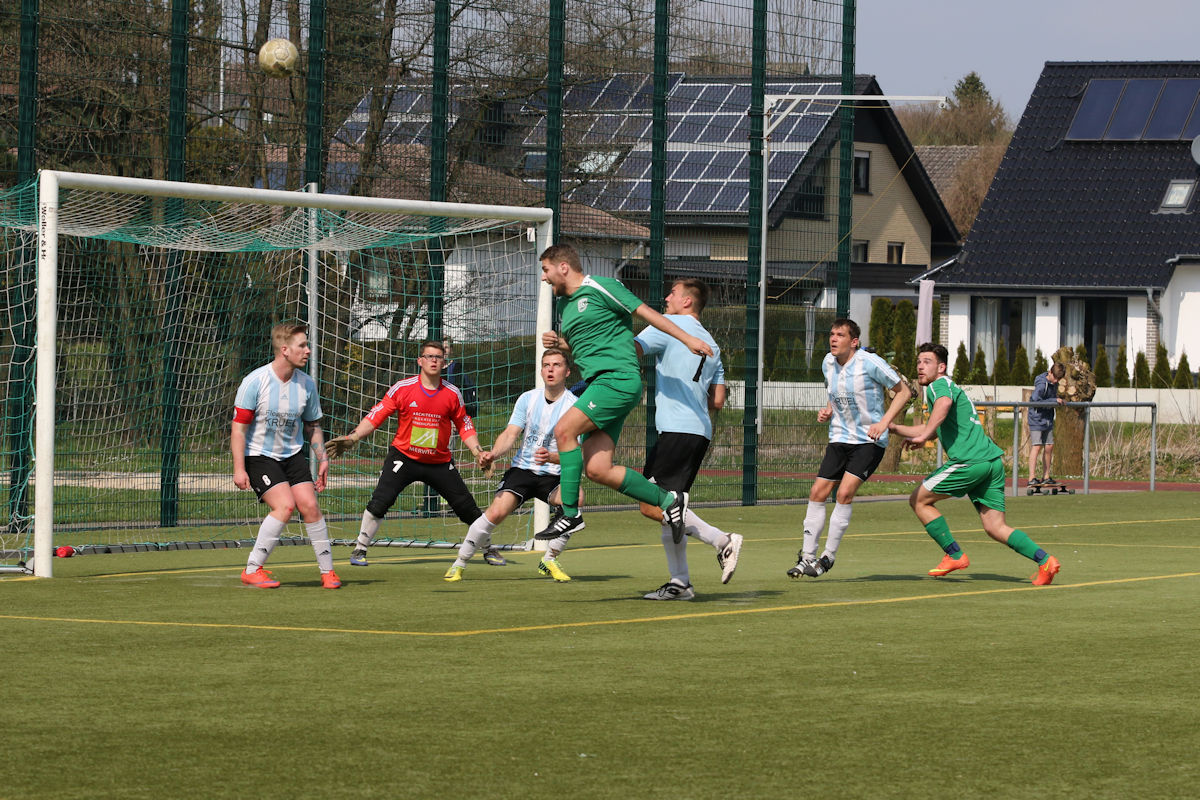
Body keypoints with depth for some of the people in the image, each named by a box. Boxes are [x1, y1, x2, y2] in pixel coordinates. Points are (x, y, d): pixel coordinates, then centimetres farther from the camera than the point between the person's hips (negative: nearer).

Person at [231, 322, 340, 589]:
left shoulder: (306, 384, -2)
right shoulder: (255, 382, -17)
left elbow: (312, 426, 13)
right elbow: (239, 427, -14)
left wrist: (323, 459, 5)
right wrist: (239, 468, -19)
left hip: (292, 454, 5)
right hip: (258, 455, -5)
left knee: (309, 505, -10)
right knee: (285, 505, -21)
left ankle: (327, 571, 2)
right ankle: (252, 570, -10)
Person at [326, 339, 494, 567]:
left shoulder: (452, 393, -3)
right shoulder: (402, 388, -9)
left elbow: (465, 426, 8)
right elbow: (375, 417, -6)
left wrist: (477, 451, -6)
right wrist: (351, 438, -17)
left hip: (439, 461, 2)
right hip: (404, 457, -2)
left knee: (467, 507, 2)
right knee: (380, 501, -19)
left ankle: (489, 549, 23)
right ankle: (360, 549, -4)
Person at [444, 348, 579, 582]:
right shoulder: (527, 399, 4)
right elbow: (511, 434, -3)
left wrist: (551, 457, -33)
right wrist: (493, 453, -23)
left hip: (553, 476, -1)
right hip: (521, 469, 1)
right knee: (497, 512, -23)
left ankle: (549, 560, -11)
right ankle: (459, 564, -5)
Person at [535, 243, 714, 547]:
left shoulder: (600, 288, -3)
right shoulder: (566, 303, 23)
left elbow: (646, 312, -4)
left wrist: (688, 339, -9)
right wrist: (557, 343, 14)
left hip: (619, 378, -9)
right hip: (597, 383, 9)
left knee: (564, 429, -22)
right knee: (597, 470, -5)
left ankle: (570, 513, -17)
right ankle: (667, 500, 6)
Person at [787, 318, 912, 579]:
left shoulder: (870, 363, -15)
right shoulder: (828, 363, 5)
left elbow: (904, 391, -8)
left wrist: (883, 422, -18)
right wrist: (827, 411, 3)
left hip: (869, 441, -6)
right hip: (840, 438, 6)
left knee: (845, 492, -19)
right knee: (818, 492, -3)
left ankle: (828, 556, -10)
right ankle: (807, 556, 5)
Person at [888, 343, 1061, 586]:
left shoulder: (939, 384, -1)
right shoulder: (951, 388, 30)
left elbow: (944, 403, -28)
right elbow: (934, 430, 44)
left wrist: (922, 436, -32)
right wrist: (895, 428, 39)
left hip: (969, 461, -9)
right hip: (992, 459, 9)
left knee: (919, 500, 6)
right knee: (995, 527, 4)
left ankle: (955, 556, 4)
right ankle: (1044, 559, -12)